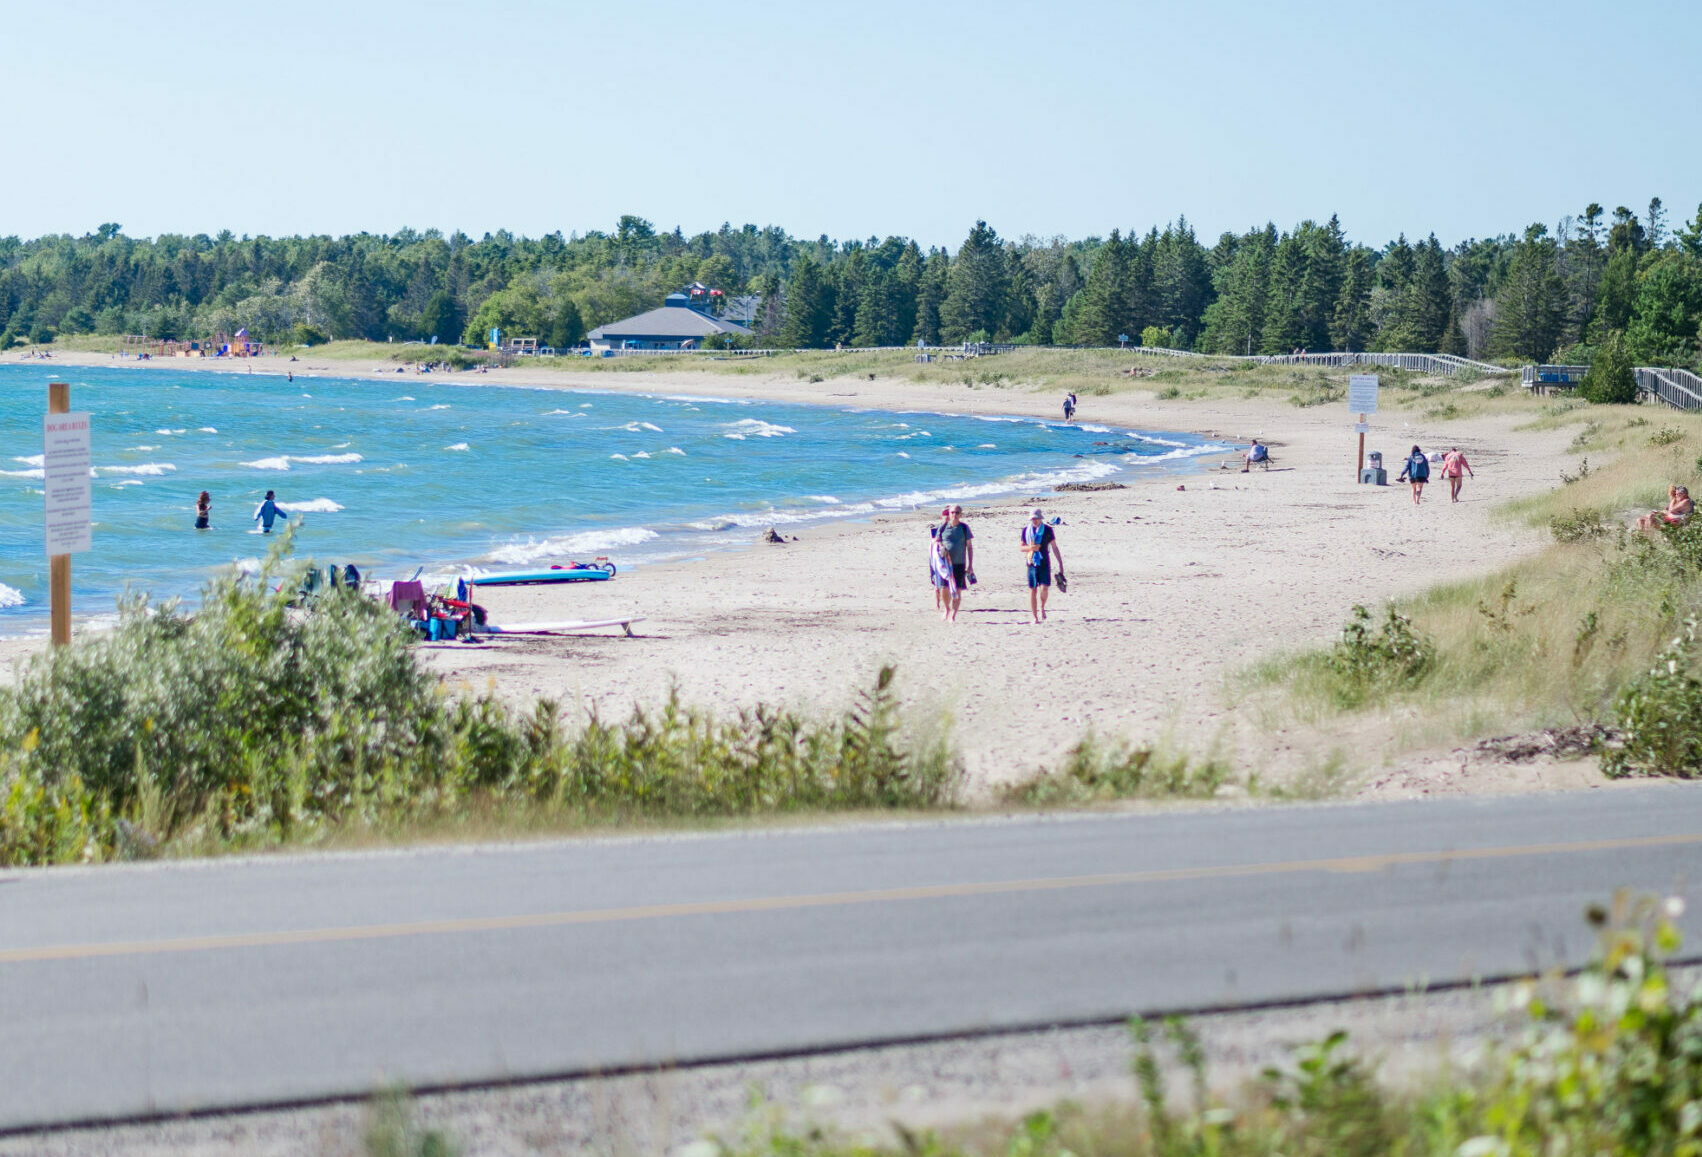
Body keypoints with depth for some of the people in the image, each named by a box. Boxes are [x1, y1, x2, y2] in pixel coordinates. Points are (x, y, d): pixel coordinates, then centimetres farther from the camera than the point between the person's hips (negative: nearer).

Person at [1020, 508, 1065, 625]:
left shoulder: (1048, 530, 1)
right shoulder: (1026, 530, 6)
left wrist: (1060, 563, 2)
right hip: (1031, 563, 2)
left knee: (1044, 588, -14)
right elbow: (1022, 547, 12)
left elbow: (1054, 548, 5)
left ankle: (1042, 607, 16)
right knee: (1032, 590, 0)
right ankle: (1035, 618, 8)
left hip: (1044, 563, -2)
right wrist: (1030, 548, -11)